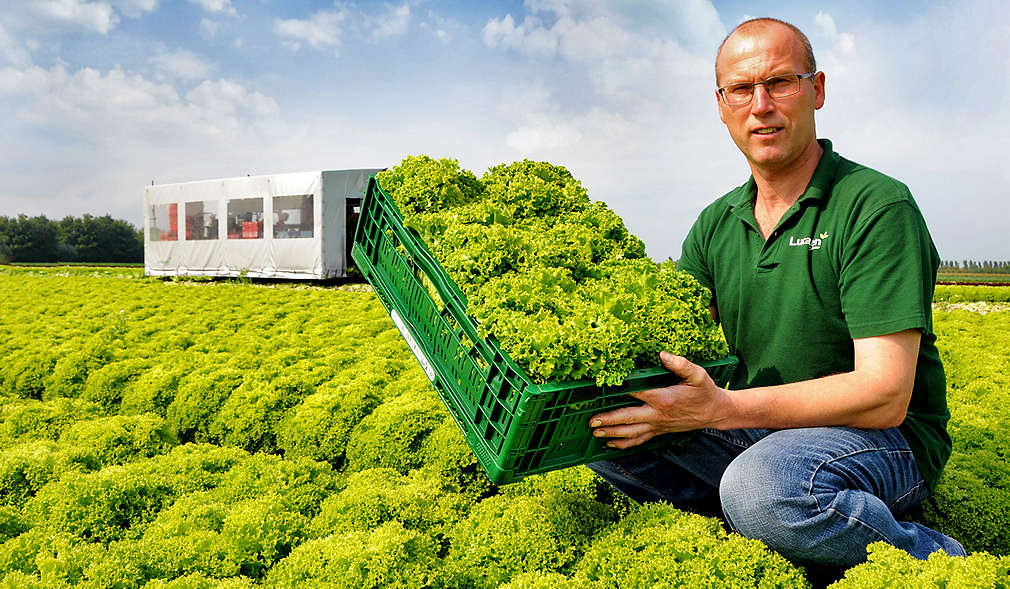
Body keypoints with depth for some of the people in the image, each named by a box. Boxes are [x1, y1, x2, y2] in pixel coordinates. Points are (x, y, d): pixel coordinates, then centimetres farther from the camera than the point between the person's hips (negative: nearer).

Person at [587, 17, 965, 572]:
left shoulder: (877, 206, -15)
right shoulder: (716, 224, 6)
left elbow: (885, 395, -23)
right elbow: (663, 341, 3)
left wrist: (721, 408, -33)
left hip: (885, 441, -5)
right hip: (757, 432, 6)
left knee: (762, 485, -37)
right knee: (601, 429, -8)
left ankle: (930, 553, -10)